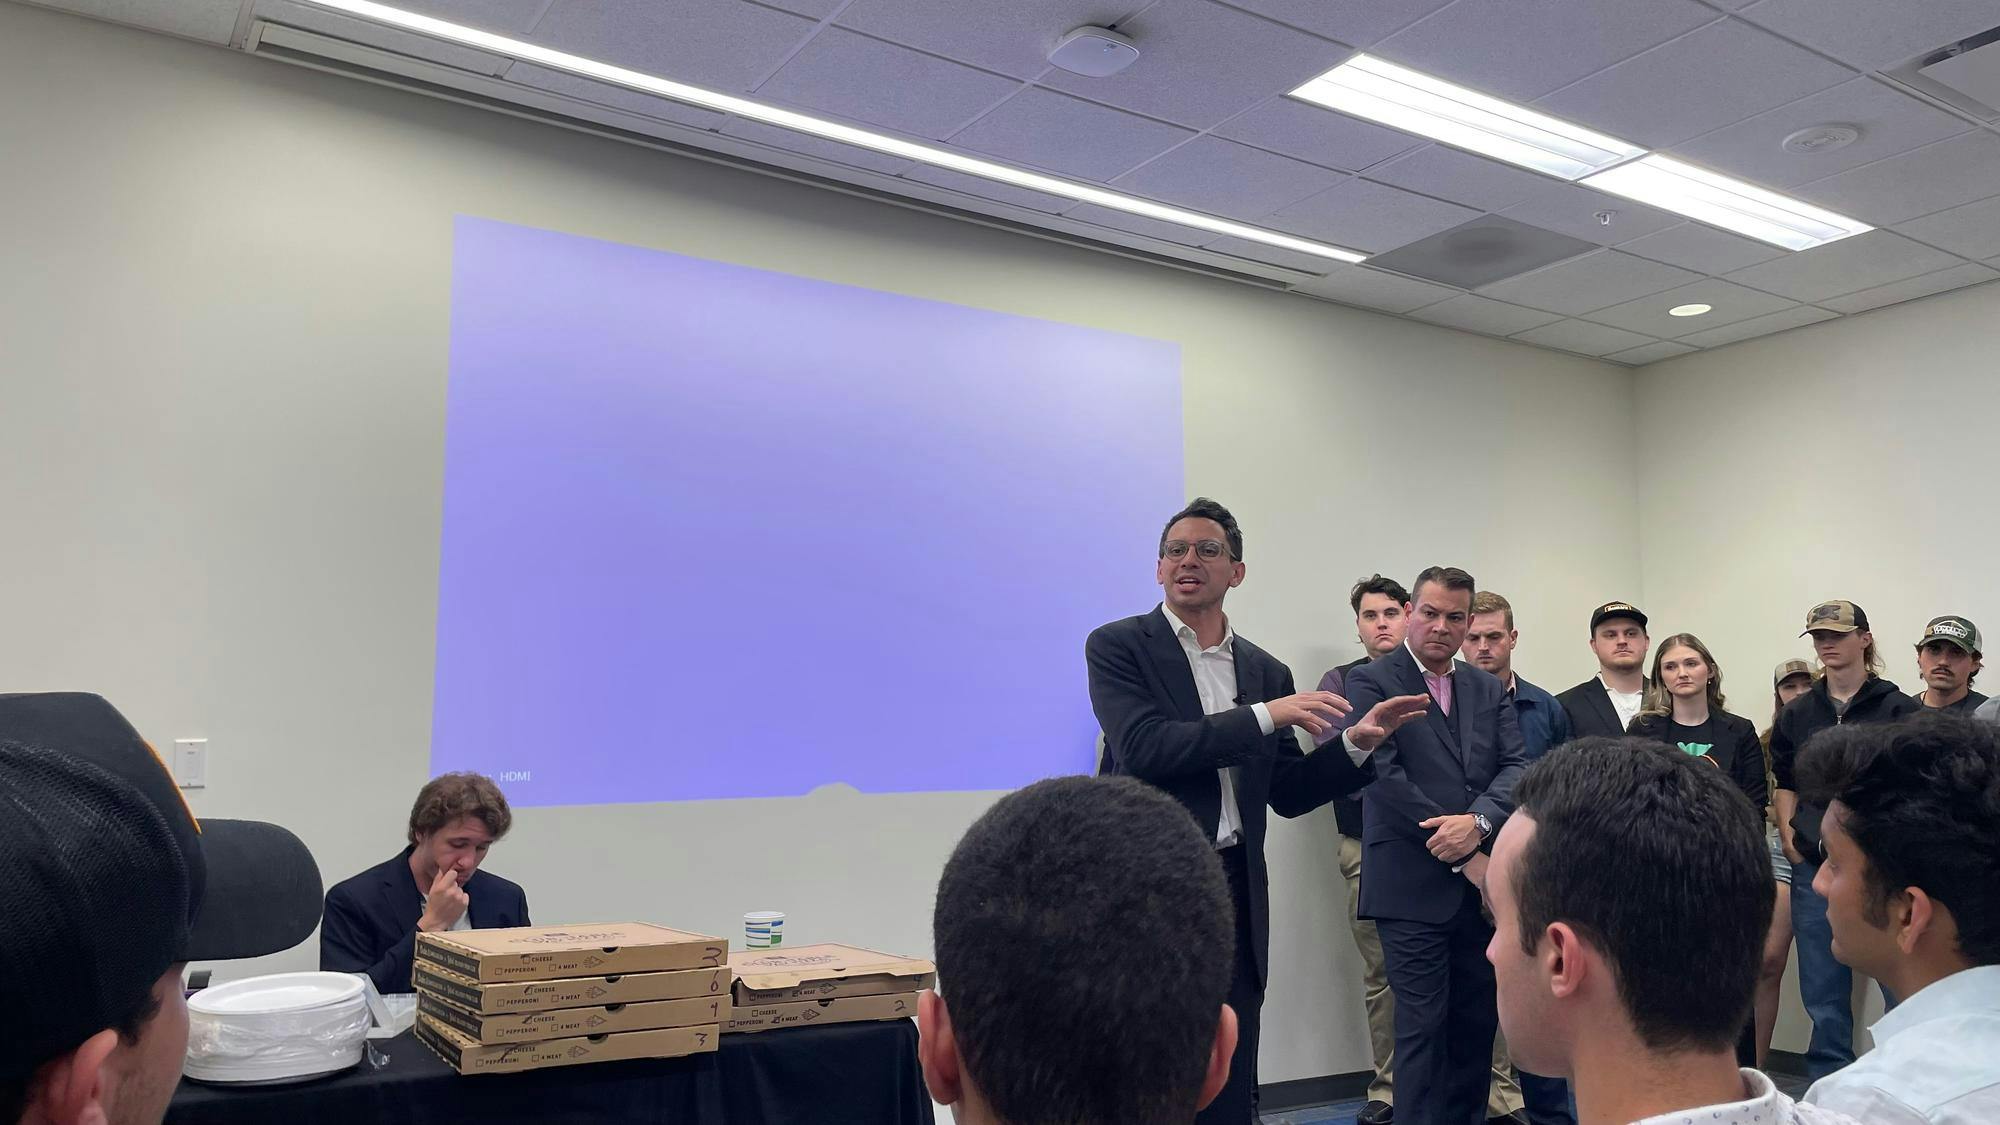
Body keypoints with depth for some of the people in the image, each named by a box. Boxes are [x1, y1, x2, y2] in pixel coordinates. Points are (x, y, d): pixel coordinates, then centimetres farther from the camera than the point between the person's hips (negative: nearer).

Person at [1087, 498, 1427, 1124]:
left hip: (1234, 894, 4)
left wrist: (1357, 744, -2)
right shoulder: (1119, 647, -2)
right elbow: (1142, 747, -17)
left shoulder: (1267, 672, 12)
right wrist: (1263, 716, -18)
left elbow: (1288, 794, 13)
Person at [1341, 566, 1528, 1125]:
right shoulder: (1370, 683, -4)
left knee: (1477, 1022, 12)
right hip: (1414, 885, -5)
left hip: (1482, 883, 5)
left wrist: (1479, 820, -18)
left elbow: (1517, 768, 3)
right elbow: (1385, 776, -13)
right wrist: (1465, 858, -12)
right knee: (1423, 1025, -1)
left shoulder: (1489, 690, 14)